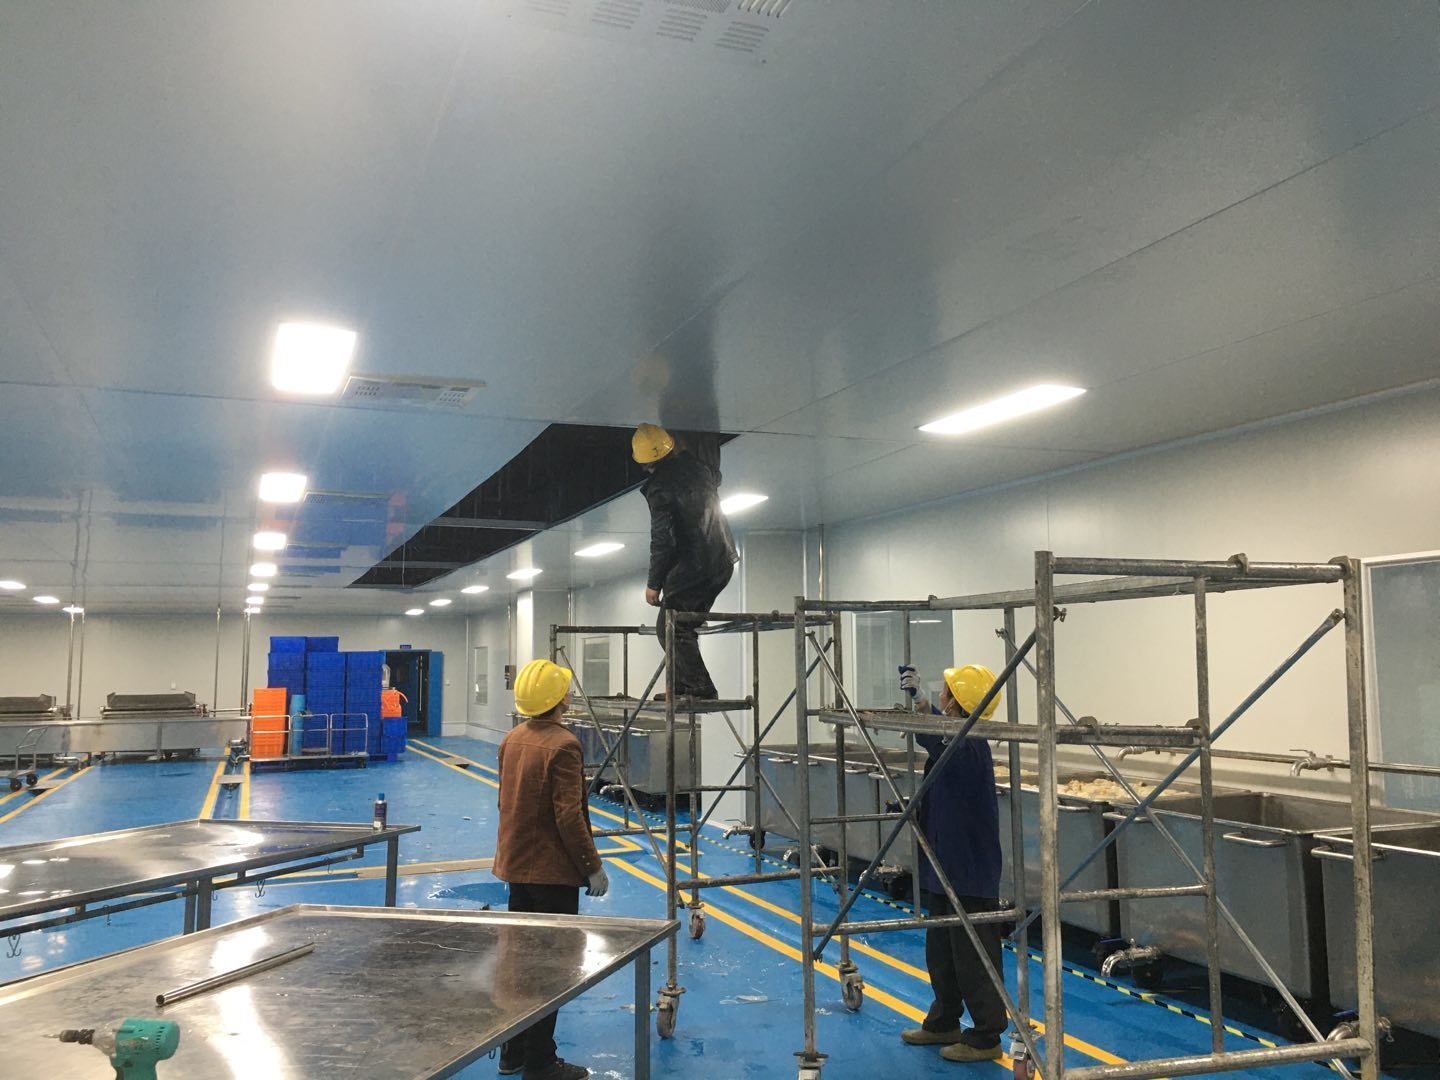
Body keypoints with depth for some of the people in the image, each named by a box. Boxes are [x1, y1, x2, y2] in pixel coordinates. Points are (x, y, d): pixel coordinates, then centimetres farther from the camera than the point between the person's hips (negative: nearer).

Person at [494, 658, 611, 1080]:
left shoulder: (512, 739, 5)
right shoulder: (563, 745, -20)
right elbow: (569, 817, -22)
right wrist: (593, 867, -13)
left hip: (516, 866, 8)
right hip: (553, 872, -8)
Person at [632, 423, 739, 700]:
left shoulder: (659, 487, -15)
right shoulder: (697, 467, 7)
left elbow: (663, 540, -17)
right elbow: (716, 477, 33)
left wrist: (654, 583, -8)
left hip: (691, 568, -8)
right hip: (723, 562, 8)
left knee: (670, 629, -2)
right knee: (684, 626, 18)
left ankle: (701, 689, -11)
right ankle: (681, 686, 17)